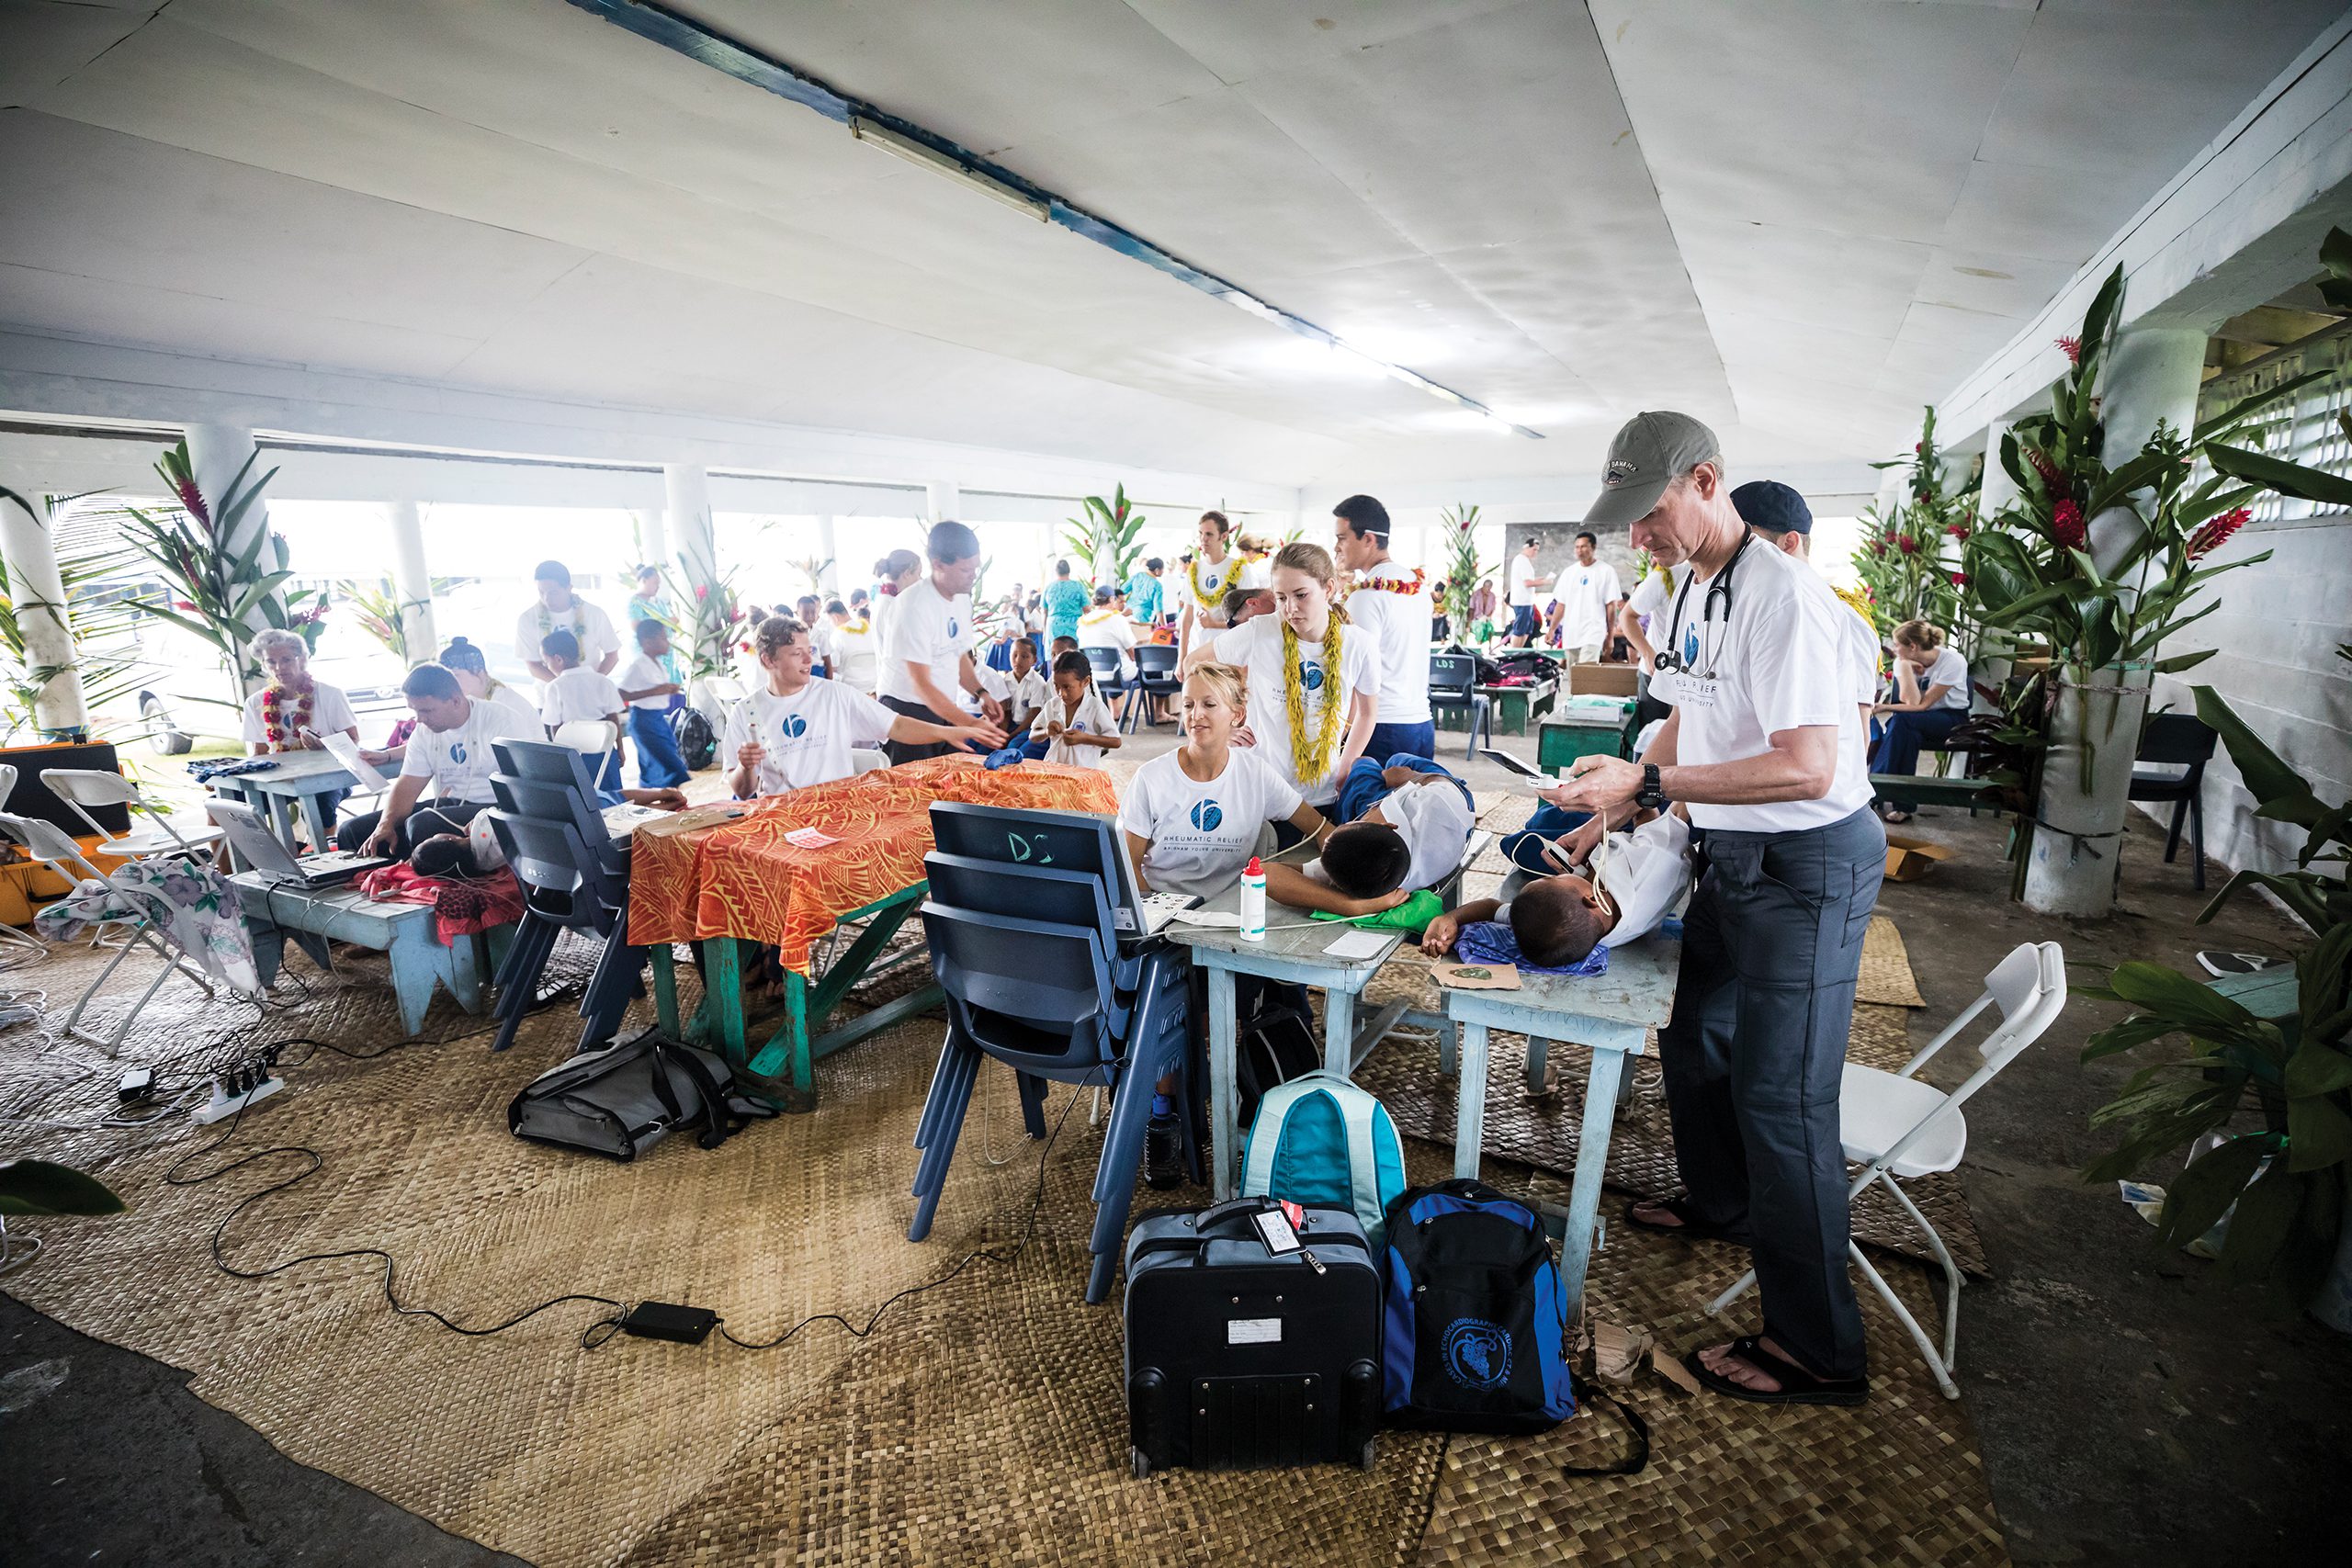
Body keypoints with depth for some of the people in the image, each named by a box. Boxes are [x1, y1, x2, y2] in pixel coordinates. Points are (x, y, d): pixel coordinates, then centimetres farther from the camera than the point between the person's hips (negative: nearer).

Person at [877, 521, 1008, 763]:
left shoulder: (962, 598, 4)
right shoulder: (914, 606, -20)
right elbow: (922, 685, -23)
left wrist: (981, 694, -3)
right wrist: (971, 725, -32)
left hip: (945, 710, 7)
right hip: (908, 712, -7)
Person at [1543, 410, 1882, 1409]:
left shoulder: (1780, 594, -22)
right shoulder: (1691, 594, 8)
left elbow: (1805, 768, -29)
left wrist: (1647, 781, -28)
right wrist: (1611, 814, 12)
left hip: (1809, 864, -10)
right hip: (1735, 857, 10)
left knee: (1780, 1096, -5)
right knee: (1693, 1034, 23)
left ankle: (1819, 1352, 12)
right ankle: (1720, 1202, 48)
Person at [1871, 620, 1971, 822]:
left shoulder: (1953, 662, -18)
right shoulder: (1904, 661, -6)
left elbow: (1922, 705, -22)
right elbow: (1910, 700, -20)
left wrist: (1886, 708, -22)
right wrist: (1906, 666, -23)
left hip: (1952, 717, -4)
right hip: (1919, 720, 4)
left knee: (1901, 720, -34)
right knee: (1908, 733, -33)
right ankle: (1904, 805, -31)